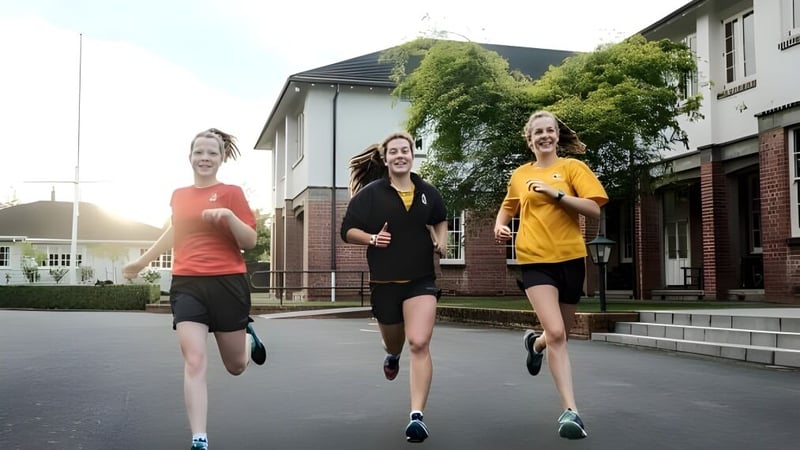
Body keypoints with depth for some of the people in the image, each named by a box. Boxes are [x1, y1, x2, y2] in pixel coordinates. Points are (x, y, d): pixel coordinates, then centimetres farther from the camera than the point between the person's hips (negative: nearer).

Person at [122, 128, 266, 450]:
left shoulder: (231, 193, -2)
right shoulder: (178, 196, 10)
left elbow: (250, 241, -6)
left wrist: (228, 215, -23)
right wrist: (142, 261, 37)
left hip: (227, 282, -2)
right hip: (187, 284, 2)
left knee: (236, 366, 11)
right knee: (194, 361, -12)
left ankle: (249, 338, 47)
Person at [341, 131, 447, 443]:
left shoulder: (427, 192, 3)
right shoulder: (370, 193, -5)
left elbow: (440, 219, 25)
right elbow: (347, 230, -2)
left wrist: (442, 240, 6)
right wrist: (371, 238, -19)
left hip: (421, 280, 0)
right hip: (384, 282, 0)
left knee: (419, 344, -17)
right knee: (394, 343, 20)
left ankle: (417, 416, -14)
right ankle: (392, 355, 60)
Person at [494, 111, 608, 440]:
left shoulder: (572, 167, 0)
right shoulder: (520, 175, 8)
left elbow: (594, 209, -11)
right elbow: (507, 208, 26)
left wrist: (554, 192, -20)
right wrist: (500, 226, 4)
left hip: (570, 257, 1)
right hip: (535, 260, 0)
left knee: (561, 333, 15)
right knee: (556, 333, -17)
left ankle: (535, 342, 52)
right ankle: (570, 410, -10)